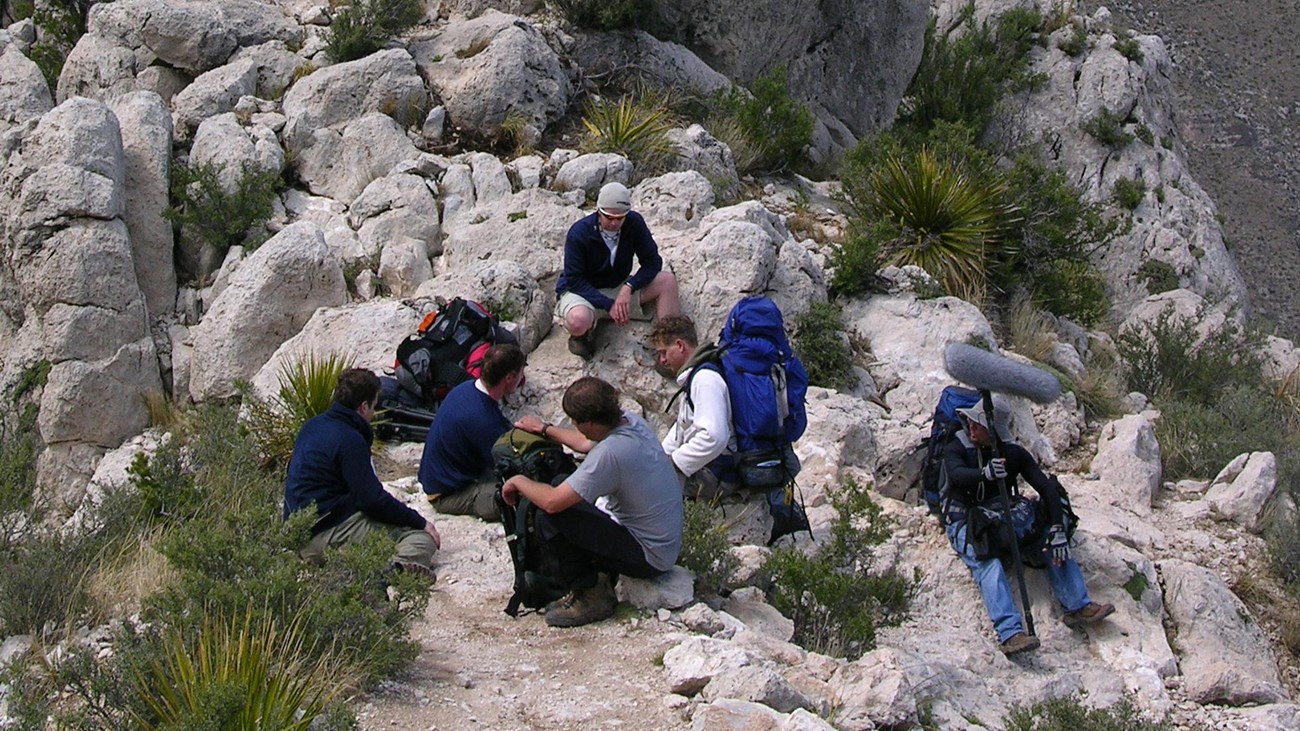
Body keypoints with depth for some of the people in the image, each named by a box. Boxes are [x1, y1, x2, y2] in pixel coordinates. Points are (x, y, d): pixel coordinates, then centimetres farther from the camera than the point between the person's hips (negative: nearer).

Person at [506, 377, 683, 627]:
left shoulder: (610, 453, -29)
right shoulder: (632, 421, -3)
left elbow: (552, 502, -26)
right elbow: (586, 443, 20)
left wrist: (519, 481, -7)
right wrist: (545, 429, 30)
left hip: (648, 557, -9)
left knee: (549, 517, -16)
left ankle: (589, 597, -1)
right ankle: (603, 578, 14)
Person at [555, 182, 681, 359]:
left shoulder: (634, 223, -13)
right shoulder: (578, 233, -24)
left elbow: (652, 262, -8)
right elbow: (575, 281, -20)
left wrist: (628, 287, -26)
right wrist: (609, 305, -29)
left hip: (619, 287, 5)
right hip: (580, 290, -4)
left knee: (667, 281, -16)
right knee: (579, 320, -41)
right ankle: (581, 335, -1)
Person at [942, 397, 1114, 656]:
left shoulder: (1014, 453, 2)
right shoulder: (957, 449, -4)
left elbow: (1045, 487, -6)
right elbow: (956, 475, -27)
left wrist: (1057, 528, -21)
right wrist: (984, 473, -50)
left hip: (1002, 516, 4)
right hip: (966, 521, -4)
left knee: (1052, 540, -16)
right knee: (988, 563, -32)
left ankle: (1078, 607, -12)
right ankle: (1009, 633, -46)